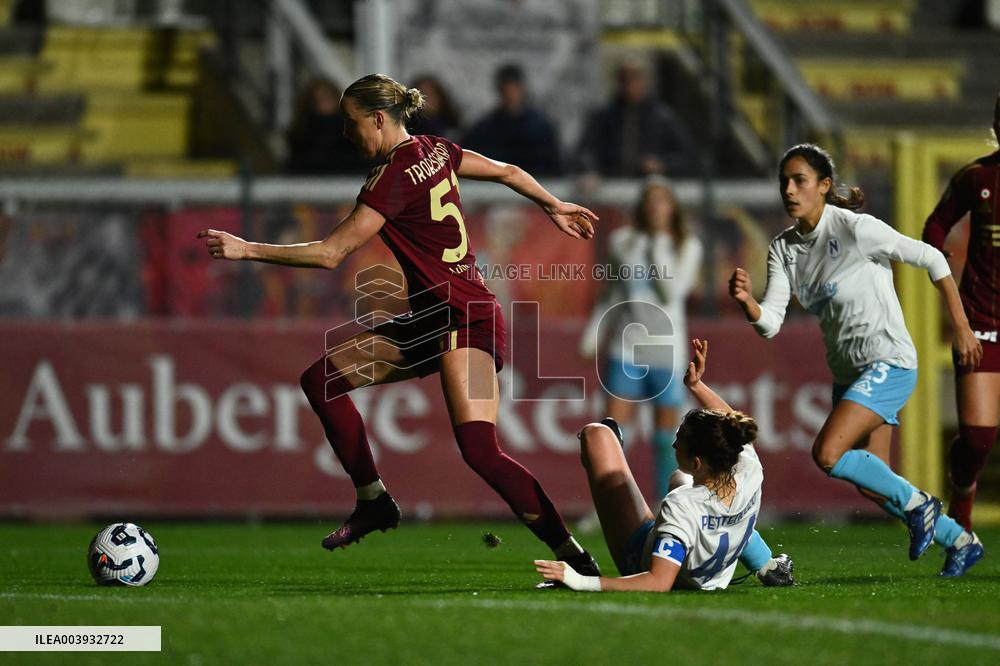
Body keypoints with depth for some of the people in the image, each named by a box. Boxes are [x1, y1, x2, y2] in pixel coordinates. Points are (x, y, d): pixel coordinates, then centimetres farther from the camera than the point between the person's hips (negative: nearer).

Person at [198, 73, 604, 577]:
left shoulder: (394, 177, -18)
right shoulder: (434, 150, 8)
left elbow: (329, 253, -18)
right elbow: (508, 172, 21)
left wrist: (247, 249, -13)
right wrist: (554, 206, 38)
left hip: (465, 322, -10)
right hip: (432, 321, 10)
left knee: (479, 448, -24)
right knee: (322, 378, 7)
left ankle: (574, 556, -21)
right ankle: (374, 502, 14)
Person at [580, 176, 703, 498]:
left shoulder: (688, 246, 0)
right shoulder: (622, 240, 4)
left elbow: (673, 291, -13)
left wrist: (658, 248, -13)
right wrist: (592, 333, 9)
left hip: (666, 348, -1)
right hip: (625, 346, 1)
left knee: (665, 432, 4)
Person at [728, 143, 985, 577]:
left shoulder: (854, 229, -17)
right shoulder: (784, 249, 3)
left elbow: (931, 259, -10)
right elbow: (770, 323, -5)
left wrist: (961, 328, -6)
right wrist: (746, 302, -28)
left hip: (888, 363, -8)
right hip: (847, 373, 8)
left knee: (827, 454, -22)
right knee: (871, 484, 9)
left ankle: (916, 504, -3)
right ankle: (959, 541, 27)